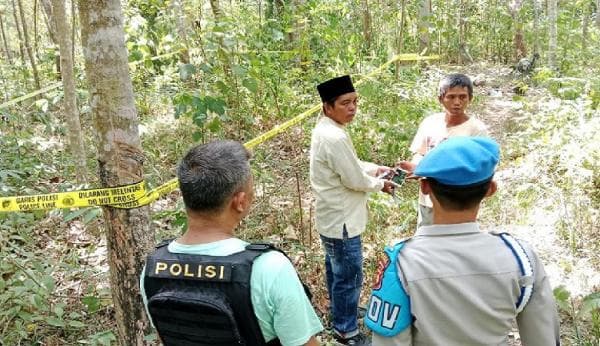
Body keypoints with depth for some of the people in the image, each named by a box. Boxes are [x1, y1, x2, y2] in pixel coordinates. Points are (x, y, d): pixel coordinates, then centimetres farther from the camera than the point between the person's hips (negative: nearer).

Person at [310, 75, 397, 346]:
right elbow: (355, 180, -22)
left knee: (336, 269, 26)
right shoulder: (334, 138, -29)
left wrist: (375, 169, 4)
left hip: (332, 216, 10)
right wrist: (380, 183, -4)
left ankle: (340, 309, 46)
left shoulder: (325, 129, 3)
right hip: (342, 220, -10)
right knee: (349, 276, 6)